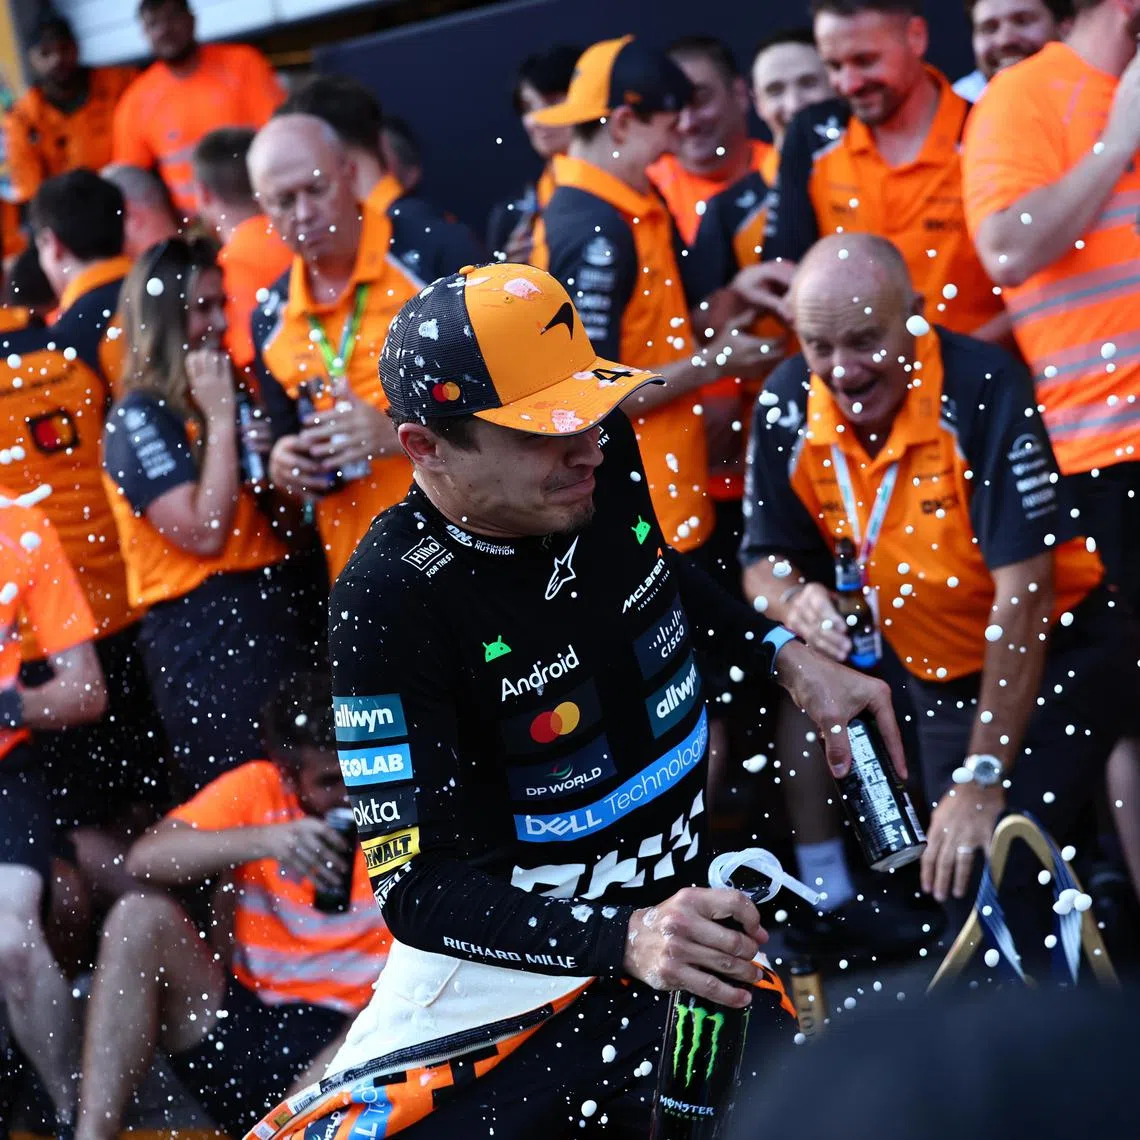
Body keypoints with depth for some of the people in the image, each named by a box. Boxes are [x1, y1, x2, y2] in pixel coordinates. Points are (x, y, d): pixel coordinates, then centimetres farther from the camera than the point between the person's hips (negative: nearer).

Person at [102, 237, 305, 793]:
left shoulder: (212, 395, 16)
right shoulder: (139, 419, -8)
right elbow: (204, 532, -19)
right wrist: (221, 418, -14)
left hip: (266, 613, 8)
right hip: (200, 636, -8)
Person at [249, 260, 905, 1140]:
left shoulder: (604, 454, -4)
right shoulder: (391, 600, -22)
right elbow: (416, 887, -24)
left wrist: (791, 657, 12)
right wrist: (626, 939, -36)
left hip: (680, 924, 6)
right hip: (507, 959, -5)